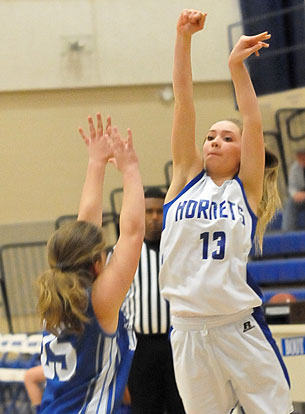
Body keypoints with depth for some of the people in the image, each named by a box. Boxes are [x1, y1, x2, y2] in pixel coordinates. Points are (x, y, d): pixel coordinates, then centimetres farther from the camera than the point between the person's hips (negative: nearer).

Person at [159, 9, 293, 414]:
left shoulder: (246, 188, 6)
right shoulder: (187, 178, 10)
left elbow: (254, 124, -6)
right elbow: (184, 106, 3)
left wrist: (237, 67, -16)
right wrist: (183, 38, -4)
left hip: (241, 330, -2)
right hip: (188, 331, 2)